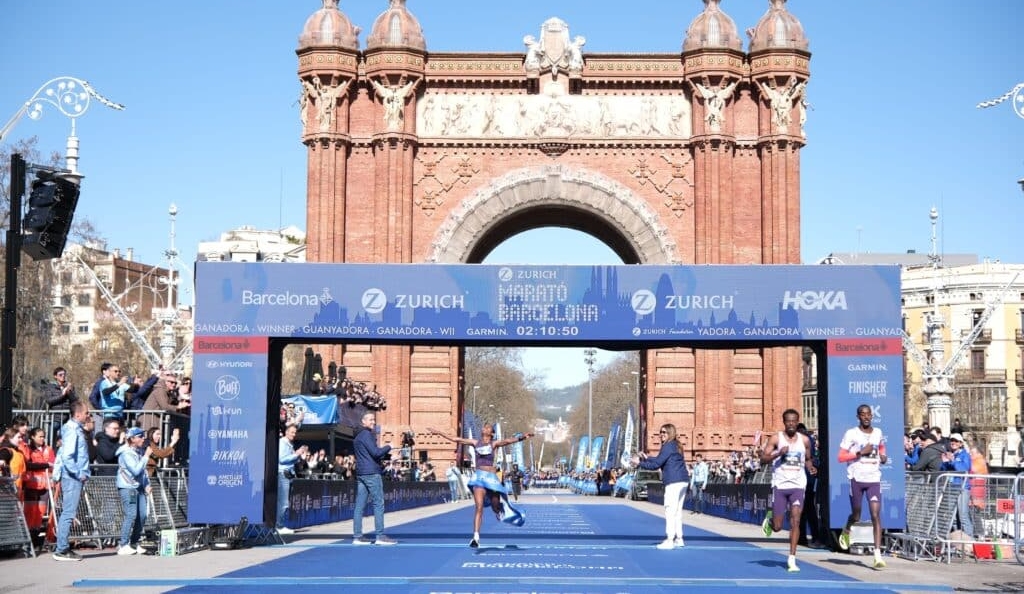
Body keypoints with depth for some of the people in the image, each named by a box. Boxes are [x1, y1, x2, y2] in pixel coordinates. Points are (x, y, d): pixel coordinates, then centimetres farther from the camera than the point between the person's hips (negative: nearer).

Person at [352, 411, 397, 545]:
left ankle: (357, 536, 4)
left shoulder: (358, 437, 21)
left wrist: (388, 456, 14)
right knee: (378, 504, -6)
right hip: (371, 473, -9)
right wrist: (388, 447, 0)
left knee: (360, 505, 5)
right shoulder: (367, 434, -8)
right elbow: (375, 452, -16)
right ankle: (380, 536, -8)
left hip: (360, 474, 9)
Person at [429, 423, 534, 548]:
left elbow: (508, 441, -14)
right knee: (478, 506, -13)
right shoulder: (476, 443, 12)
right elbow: (456, 439, 14)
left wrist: (522, 437, -32)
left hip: (491, 476, -1)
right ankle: (476, 537, -17)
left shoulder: (494, 444, 4)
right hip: (478, 476, 1)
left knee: (496, 507, 10)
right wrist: (439, 433, 13)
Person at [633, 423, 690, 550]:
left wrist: (639, 463, -3)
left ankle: (669, 540, -9)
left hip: (674, 482, -10)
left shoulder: (668, 446, -10)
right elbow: (660, 460, 28)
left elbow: (656, 464, -11)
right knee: (677, 511, 14)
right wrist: (646, 458, 24)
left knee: (670, 511, -8)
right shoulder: (675, 446, 20)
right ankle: (679, 539, 17)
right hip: (683, 481, 10)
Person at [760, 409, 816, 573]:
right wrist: (778, 453, -21)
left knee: (795, 521, -11)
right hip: (780, 485, -1)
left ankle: (792, 559, -5)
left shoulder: (805, 440, 6)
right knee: (777, 527, 2)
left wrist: (810, 467, -3)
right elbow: (763, 459, -5)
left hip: (798, 485, 1)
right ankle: (770, 518, 39)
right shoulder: (776, 439, -2)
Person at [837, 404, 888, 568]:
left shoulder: (878, 433, 10)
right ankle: (846, 531, 46)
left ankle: (878, 555, -12)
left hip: (874, 479, 2)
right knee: (856, 516, 9)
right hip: (857, 479, -2)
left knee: (876, 515, -10)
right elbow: (841, 457, -8)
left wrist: (883, 456, 10)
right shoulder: (851, 434, -4)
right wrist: (860, 452, -17)